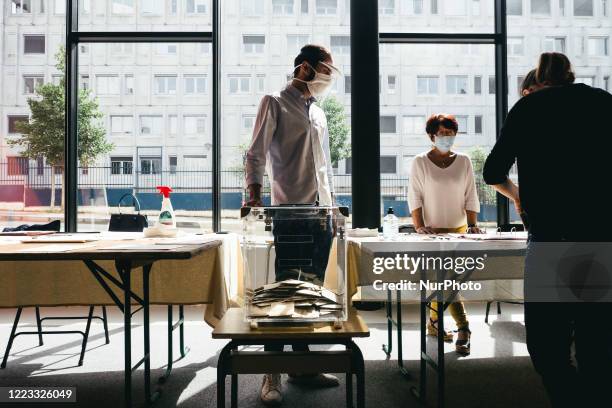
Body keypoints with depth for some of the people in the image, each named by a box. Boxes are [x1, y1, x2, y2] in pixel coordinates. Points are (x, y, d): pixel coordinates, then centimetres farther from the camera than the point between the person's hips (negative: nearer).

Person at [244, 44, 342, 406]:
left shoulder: (319, 112, 22)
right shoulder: (275, 104, 2)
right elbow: (257, 155, -7)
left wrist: (333, 205, 20)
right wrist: (255, 196, -20)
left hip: (321, 215, 7)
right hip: (290, 213, -7)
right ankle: (272, 374, 3)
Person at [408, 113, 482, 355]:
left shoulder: (463, 161, 7)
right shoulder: (421, 162, -1)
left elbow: (471, 197, 5)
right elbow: (415, 197, -6)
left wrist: (472, 226, -6)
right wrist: (419, 227, -17)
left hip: (458, 229, 2)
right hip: (432, 231, -2)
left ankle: (434, 323, 11)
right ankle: (463, 328, -8)